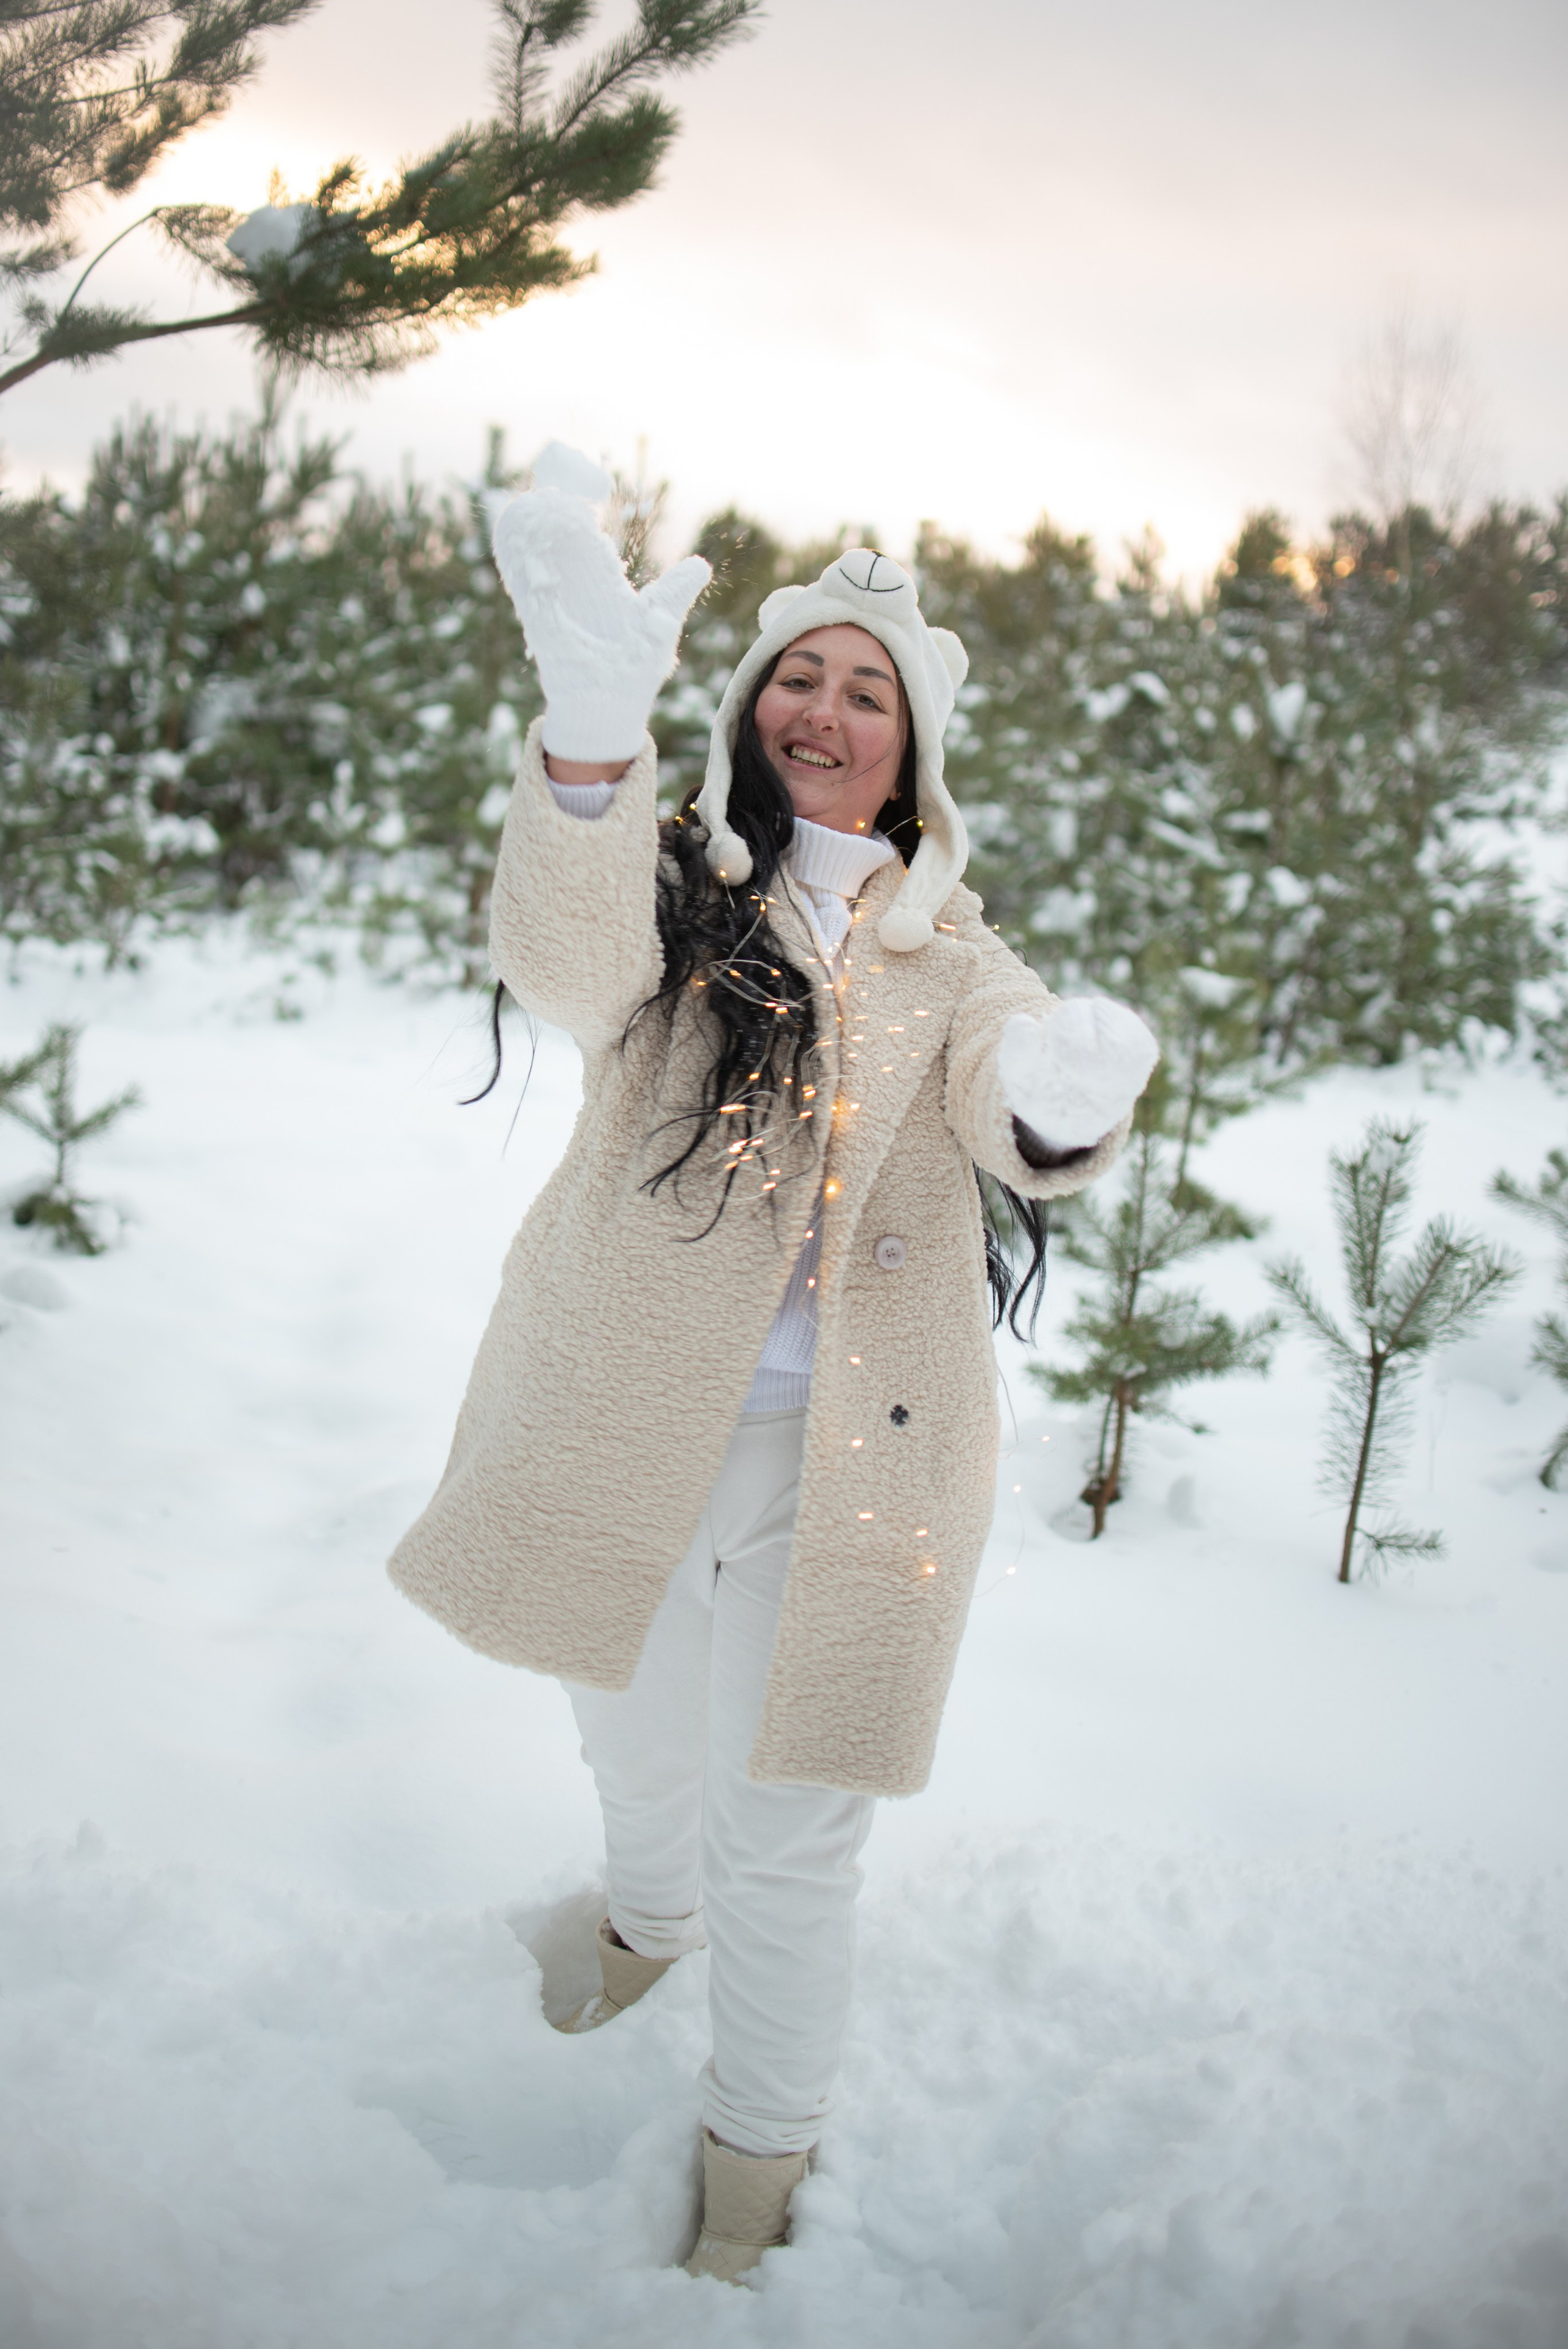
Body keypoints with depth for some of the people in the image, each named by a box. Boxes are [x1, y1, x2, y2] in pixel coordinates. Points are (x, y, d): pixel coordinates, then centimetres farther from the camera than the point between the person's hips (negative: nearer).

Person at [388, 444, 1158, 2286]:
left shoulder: (946, 952, 3)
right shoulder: (672, 877, -2)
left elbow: (1016, 1127, -17)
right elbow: (566, 960, -26)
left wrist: (1061, 1101, -44)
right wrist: (594, 721, -47)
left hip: (841, 1449, 0)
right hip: (629, 1419, 1)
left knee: (789, 1833, 6)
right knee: (637, 1736, 24)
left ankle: (760, 2146, 31)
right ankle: (651, 1914, 58)